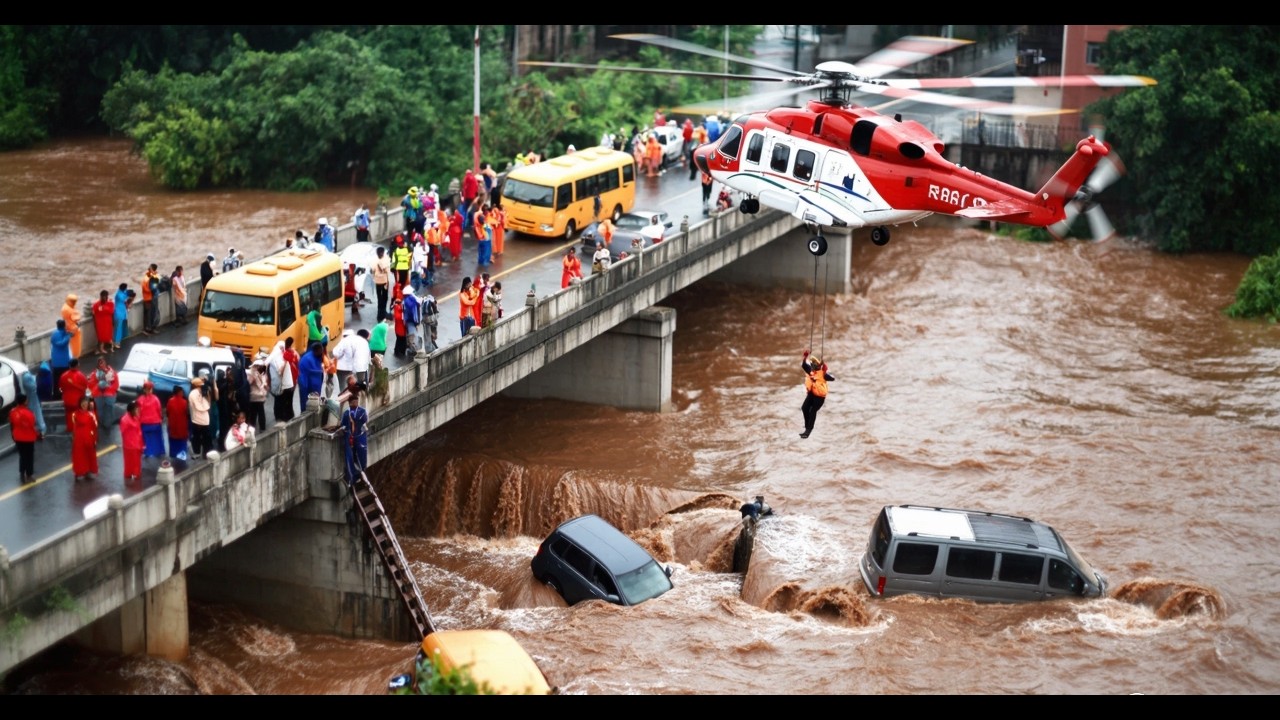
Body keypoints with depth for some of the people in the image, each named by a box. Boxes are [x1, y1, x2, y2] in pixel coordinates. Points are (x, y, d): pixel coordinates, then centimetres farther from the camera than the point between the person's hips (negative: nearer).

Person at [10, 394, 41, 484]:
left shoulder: (12, 412, -8)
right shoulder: (28, 412, -24)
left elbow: (11, 426, 2)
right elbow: (33, 426, -17)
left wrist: (14, 437, 16)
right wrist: (39, 435, -2)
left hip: (18, 439, 5)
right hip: (28, 438, -5)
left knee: (22, 456, 19)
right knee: (29, 457, 11)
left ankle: (22, 475, 23)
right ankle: (29, 475, 21)